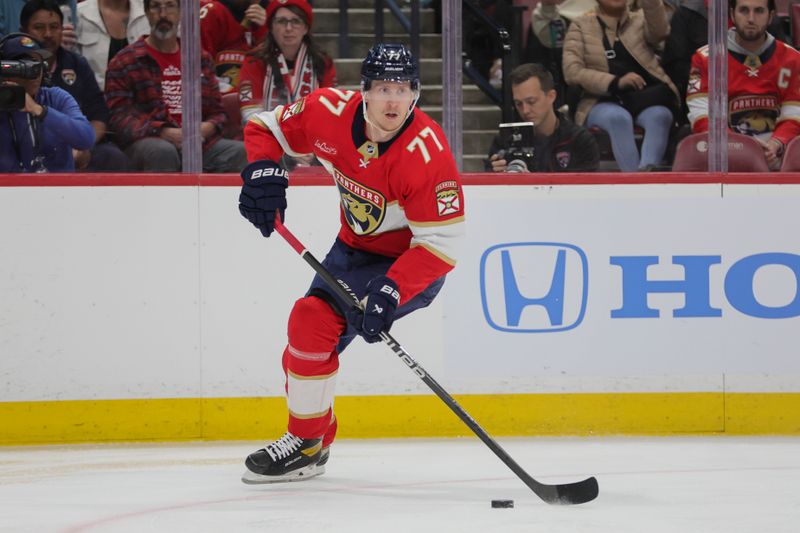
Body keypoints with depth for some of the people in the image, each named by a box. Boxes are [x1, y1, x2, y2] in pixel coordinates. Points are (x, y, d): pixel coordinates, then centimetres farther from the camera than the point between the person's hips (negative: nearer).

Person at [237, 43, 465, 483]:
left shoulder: (426, 153, -31)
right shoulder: (331, 111, -17)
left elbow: (440, 244, -29)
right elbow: (266, 128, 0)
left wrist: (389, 293, -38)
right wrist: (262, 170, -20)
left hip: (410, 262, -7)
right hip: (354, 246, 7)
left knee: (313, 319, -21)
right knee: (305, 344, 15)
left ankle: (305, 445, -7)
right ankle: (313, 440, 39)